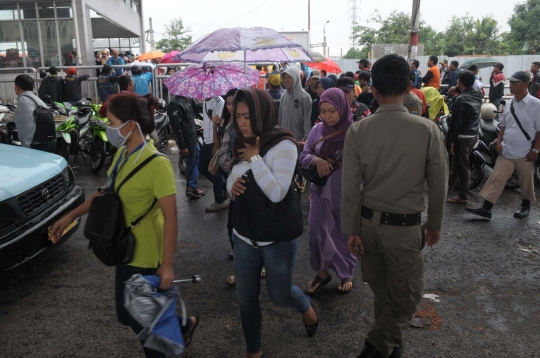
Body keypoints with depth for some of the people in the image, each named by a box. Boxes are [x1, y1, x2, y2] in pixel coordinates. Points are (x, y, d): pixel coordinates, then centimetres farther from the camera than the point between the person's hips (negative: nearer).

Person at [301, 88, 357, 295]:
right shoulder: (318, 129, -1)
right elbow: (303, 156, 3)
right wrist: (316, 160, -17)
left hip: (346, 193, -3)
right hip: (320, 191, 3)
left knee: (345, 234, 14)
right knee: (318, 234, 8)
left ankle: (347, 274, 37)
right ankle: (322, 272, 32)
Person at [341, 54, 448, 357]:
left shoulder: (358, 131, -9)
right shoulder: (428, 130, -13)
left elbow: (350, 187, -7)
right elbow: (438, 185, -5)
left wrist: (351, 230, 2)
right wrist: (435, 224, 10)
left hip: (368, 222, 4)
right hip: (405, 226, -3)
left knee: (382, 293, 22)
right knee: (407, 299, 15)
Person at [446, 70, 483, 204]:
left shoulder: (461, 99, -18)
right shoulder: (478, 94, 5)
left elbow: (456, 122, -18)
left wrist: (451, 141, -12)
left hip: (463, 137, -8)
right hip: (474, 135, 8)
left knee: (462, 167, 2)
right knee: (457, 164, 15)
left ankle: (463, 196, 12)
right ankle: (446, 190, 24)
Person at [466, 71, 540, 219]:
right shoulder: (509, 104, 6)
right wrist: (499, 142, 6)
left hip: (525, 154, -4)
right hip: (506, 152, 5)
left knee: (526, 182, 13)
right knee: (496, 180, 1)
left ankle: (525, 205, 33)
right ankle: (486, 209, 2)